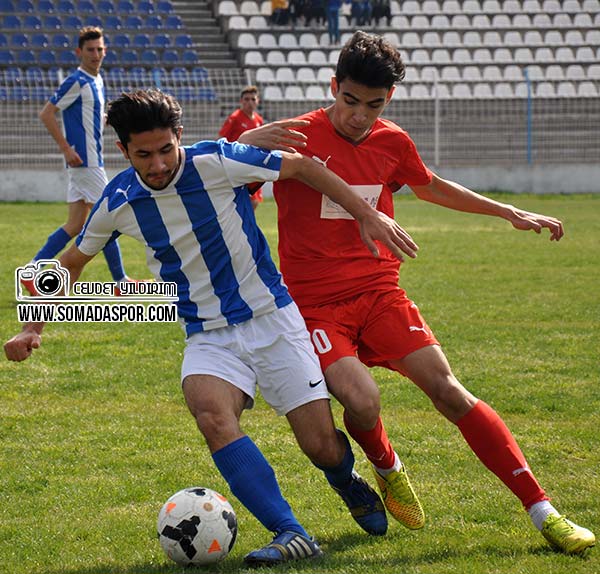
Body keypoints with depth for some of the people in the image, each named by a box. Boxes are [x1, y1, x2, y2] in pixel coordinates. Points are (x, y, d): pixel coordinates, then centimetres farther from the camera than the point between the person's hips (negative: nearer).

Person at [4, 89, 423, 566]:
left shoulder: (217, 163, -15)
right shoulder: (118, 203, -5)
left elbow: (302, 167, -3)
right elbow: (72, 262, 13)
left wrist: (368, 215, -5)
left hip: (273, 318, -2)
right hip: (209, 337, 2)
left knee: (323, 448, -6)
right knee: (211, 414, -32)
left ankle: (351, 486, 34)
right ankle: (291, 534, -29)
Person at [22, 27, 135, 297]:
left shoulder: (97, 81, 14)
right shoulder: (77, 81, -13)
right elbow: (46, 114, -17)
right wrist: (66, 149, -18)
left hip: (89, 160, 9)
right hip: (85, 161, -9)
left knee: (76, 226, 8)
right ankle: (120, 281, 6)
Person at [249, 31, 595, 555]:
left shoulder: (393, 143, 6)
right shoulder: (297, 138, -9)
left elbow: (431, 186, 27)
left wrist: (511, 213, 29)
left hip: (379, 293, 3)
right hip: (315, 305, -3)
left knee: (448, 390, -13)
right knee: (362, 402, -27)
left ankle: (543, 514, -11)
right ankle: (388, 470, 11)